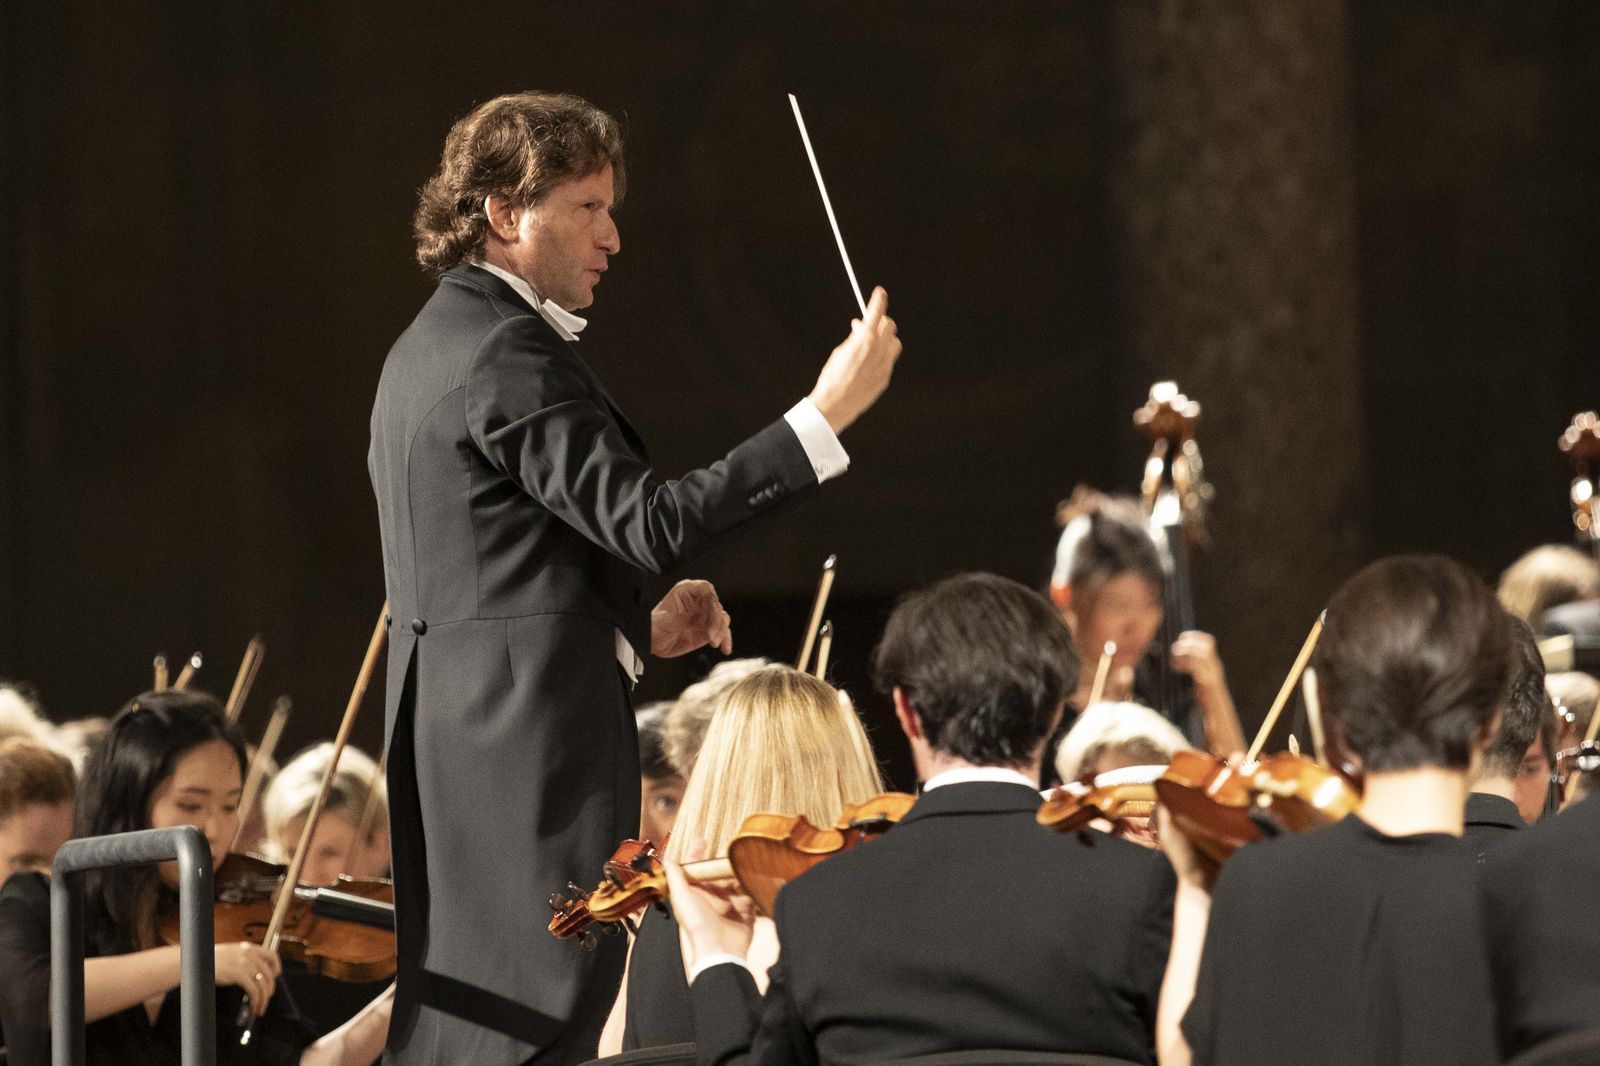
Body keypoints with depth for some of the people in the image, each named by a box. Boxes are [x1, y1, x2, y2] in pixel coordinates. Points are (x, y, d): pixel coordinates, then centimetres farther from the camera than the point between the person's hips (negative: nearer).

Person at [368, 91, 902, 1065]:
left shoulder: (429, 349, 19)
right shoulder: (510, 354, -14)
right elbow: (650, 523, -23)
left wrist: (637, 630, 13)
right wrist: (828, 412, -24)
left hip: (449, 746, 11)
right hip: (537, 739, -11)